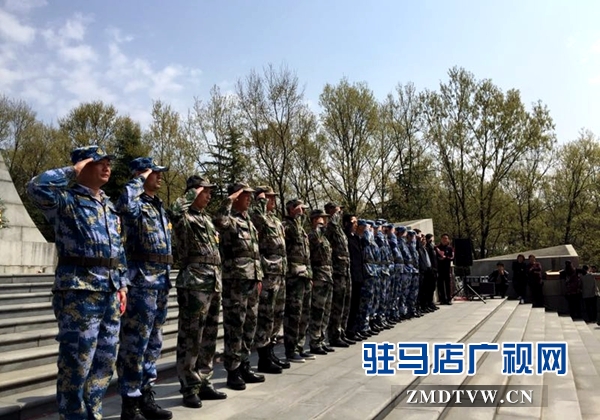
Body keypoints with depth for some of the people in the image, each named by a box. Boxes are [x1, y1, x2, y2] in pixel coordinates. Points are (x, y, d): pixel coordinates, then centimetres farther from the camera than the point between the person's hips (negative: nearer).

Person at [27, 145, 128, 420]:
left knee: (104, 362, 14)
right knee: (76, 365, 0)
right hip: (79, 291, -7)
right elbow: (37, 187, -26)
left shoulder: (110, 207, 18)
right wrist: (72, 171, -12)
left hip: (110, 292, 8)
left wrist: (122, 284, 13)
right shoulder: (66, 200, -4)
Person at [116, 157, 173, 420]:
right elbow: (124, 203, -37)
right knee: (135, 343, -2)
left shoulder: (158, 206, 17)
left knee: (153, 342, 15)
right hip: (142, 281, -9)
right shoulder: (135, 204, -9)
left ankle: (145, 396, 27)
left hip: (161, 280, 9)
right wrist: (140, 179, -19)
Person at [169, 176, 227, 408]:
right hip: (194, 284, -8)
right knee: (190, 338, -1)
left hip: (213, 284, 9)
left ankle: (204, 383, 24)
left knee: (208, 338, 14)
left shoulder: (207, 218, 18)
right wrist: (192, 193, -17)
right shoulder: (186, 218, -7)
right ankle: (189, 388, 9)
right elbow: (175, 210, -34)